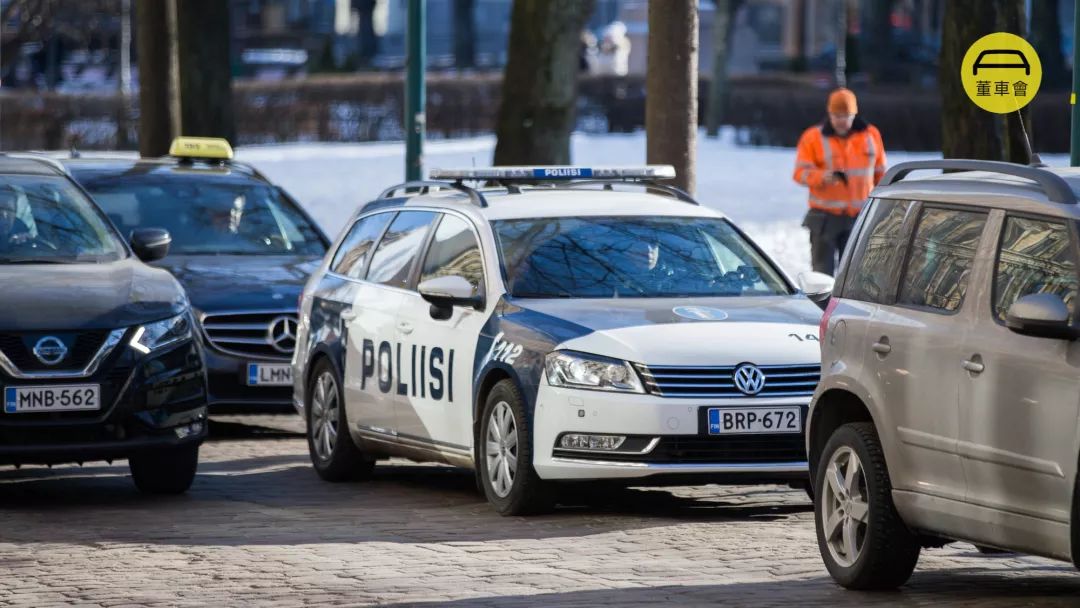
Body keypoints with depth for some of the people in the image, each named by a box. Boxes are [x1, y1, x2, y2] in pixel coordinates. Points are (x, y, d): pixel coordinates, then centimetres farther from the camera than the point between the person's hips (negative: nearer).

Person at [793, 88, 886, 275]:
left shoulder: (871, 135, 6)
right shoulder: (813, 137, -2)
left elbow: (880, 172, 16)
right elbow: (800, 172, -7)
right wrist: (822, 177, -26)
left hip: (860, 216, 2)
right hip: (825, 217, -2)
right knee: (823, 272, -3)